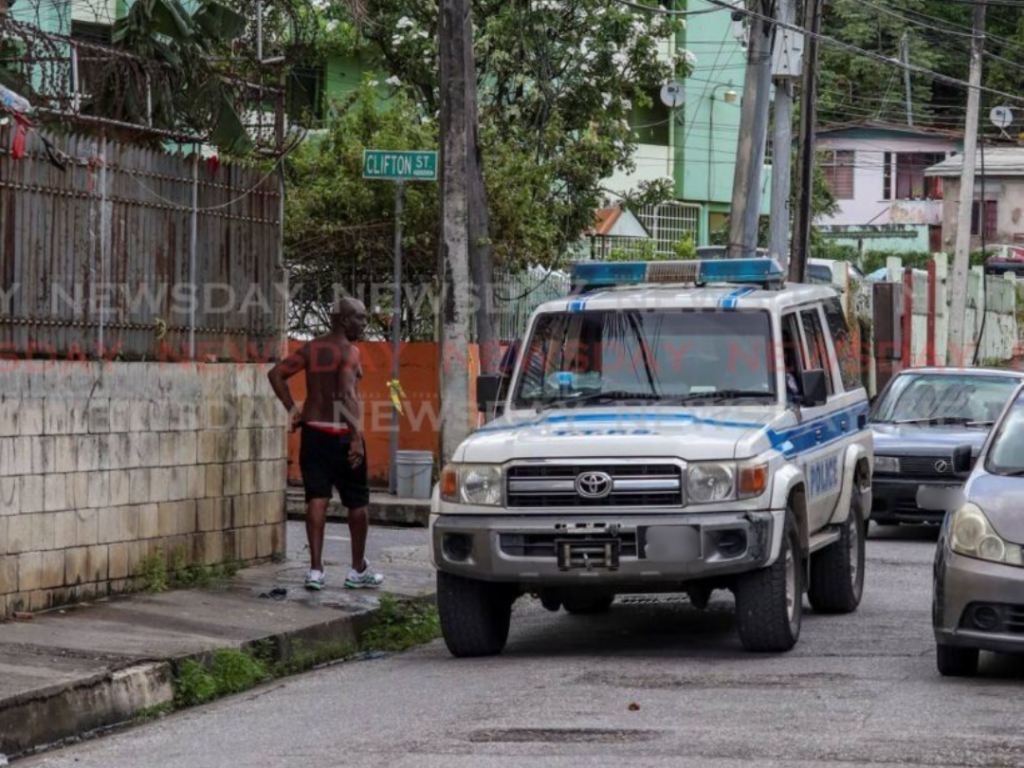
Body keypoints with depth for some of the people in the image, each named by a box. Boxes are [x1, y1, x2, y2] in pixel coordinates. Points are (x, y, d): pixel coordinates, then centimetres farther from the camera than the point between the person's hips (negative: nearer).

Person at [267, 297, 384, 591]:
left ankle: (315, 569, -6)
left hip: (313, 432, 5)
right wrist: (357, 437, -24)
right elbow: (345, 394, -23)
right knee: (357, 501, 8)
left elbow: (276, 374, 4)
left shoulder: (311, 349, 8)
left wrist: (292, 408, 7)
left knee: (317, 498, 2)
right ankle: (358, 570, 15)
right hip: (341, 433, -5)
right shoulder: (349, 351, -12)